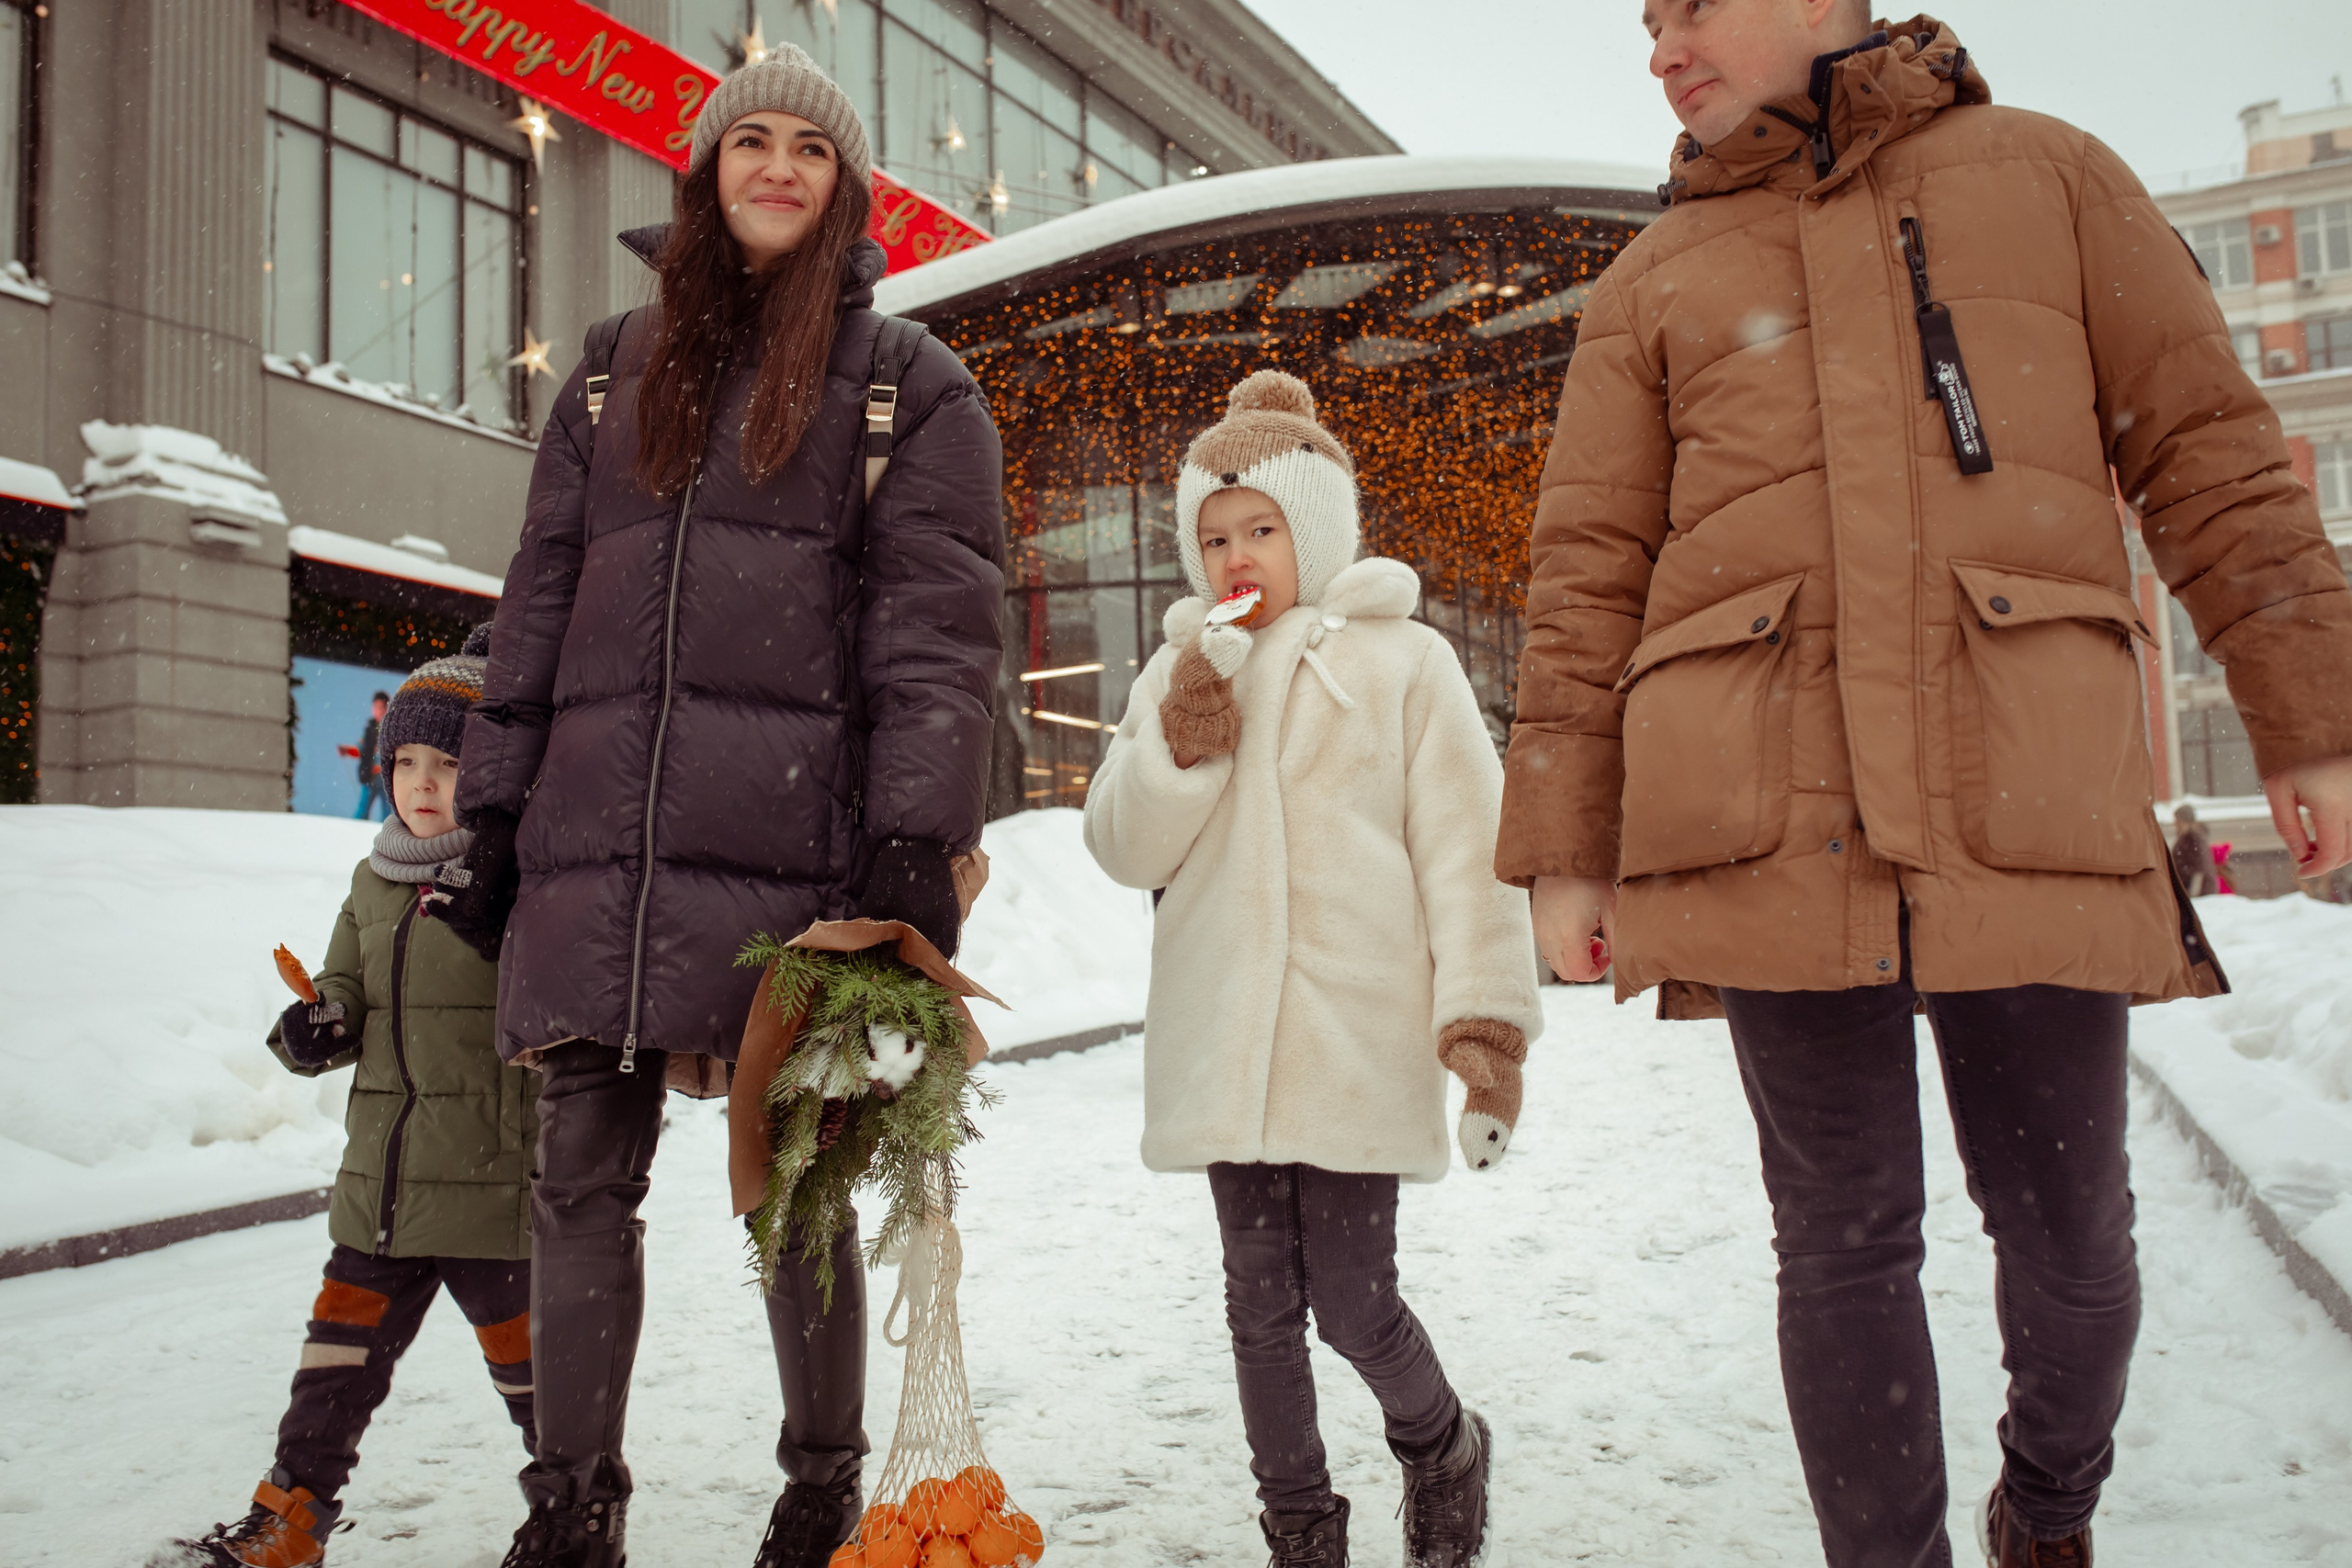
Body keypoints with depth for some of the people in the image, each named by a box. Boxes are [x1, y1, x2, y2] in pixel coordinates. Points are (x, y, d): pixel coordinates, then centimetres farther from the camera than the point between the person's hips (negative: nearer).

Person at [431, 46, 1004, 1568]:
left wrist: (919, 839, -14)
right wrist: (496, 811, 11)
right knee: (583, 1178, 5)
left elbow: (941, 628, -4)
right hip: (601, 849, 4)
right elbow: (540, 605, 18)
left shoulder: (911, 386, 6)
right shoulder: (616, 373, 19)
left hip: (794, 850, -4)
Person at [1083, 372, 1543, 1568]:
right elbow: (1125, 850, 8)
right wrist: (1177, 750, -10)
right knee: (1261, 1299, 11)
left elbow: (1466, 844, -1)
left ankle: (1441, 1446, 30)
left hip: (1361, 1044, -3)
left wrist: (1486, 1014, -8)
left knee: (1351, 1301, -2)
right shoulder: (1179, 675, 11)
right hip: (1223, 1046, 4)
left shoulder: (1402, 661, 1)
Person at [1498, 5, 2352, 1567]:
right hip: (1769, 820, 1)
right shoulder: (1653, 281, 17)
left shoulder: (2046, 173, 16)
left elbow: (2212, 452, 12)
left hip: (2028, 799, 0)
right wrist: (1565, 847, 3)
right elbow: (1586, 575, 10)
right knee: (1844, 1244, 4)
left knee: (2068, 1230, 8)